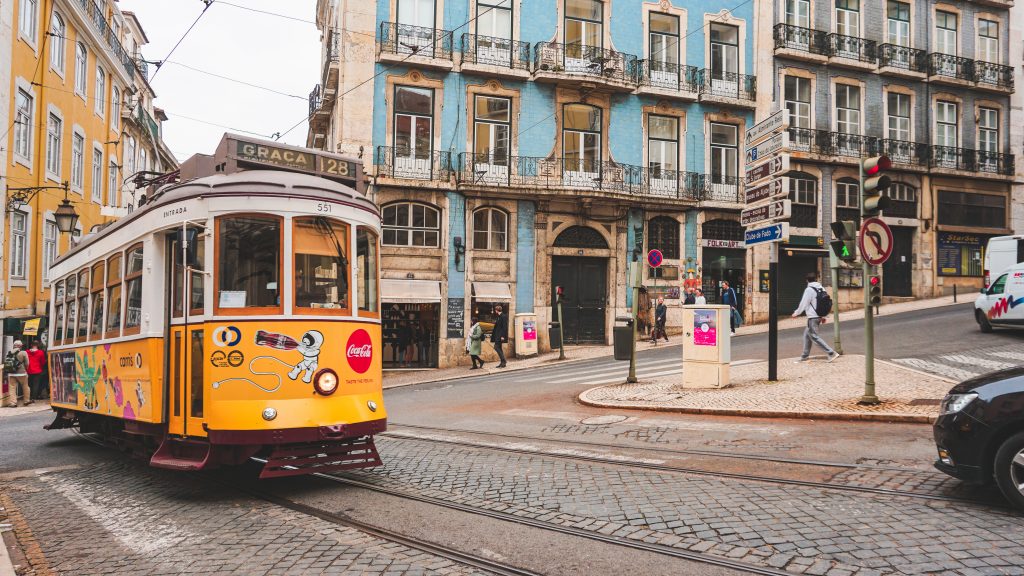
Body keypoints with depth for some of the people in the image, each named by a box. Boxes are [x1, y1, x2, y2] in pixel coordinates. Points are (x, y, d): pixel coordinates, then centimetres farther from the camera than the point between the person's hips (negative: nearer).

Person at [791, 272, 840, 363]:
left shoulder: (809, 290, -14)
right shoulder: (822, 289, 8)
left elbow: (803, 304, -11)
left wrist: (796, 313, 3)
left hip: (813, 317, -9)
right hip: (820, 316, 9)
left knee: (814, 336, -6)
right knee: (807, 334, 17)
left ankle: (831, 353, -11)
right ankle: (805, 356, 21)